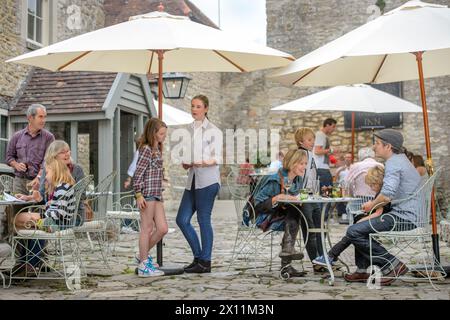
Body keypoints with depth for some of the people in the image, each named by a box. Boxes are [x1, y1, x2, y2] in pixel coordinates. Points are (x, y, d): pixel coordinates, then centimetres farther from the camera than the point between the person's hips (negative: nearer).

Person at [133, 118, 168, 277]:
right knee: (147, 229, -2)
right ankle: (143, 266, 6)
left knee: (163, 228, 6)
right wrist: (138, 195, -20)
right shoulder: (146, 150, -10)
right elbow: (138, 173, -15)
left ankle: (143, 256, 21)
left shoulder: (157, 150, 19)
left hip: (156, 195, 9)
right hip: (147, 194, -9)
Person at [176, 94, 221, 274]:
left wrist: (203, 162, -24)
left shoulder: (213, 130, -3)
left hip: (208, 180, -7)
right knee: (182, 220, 4)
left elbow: (217, 158, -8)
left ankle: (205, 262, 6)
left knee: (204, 220, -4)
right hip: (192, 180, 7)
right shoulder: (189, 130, 17)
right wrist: (185, 163, 2)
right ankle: (198, 257, 17)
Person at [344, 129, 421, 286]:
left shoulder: (393, 163, -13)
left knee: (354, 232, -16)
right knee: (361, 222, 26)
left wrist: (372, 204, -9)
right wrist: (374, 203, 20)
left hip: (402, 217, -11)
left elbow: (387, 195, -28)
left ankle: (393, 264, -12)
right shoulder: (401, 160, 21)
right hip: (408, 215, 11)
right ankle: (361, 270, 24)